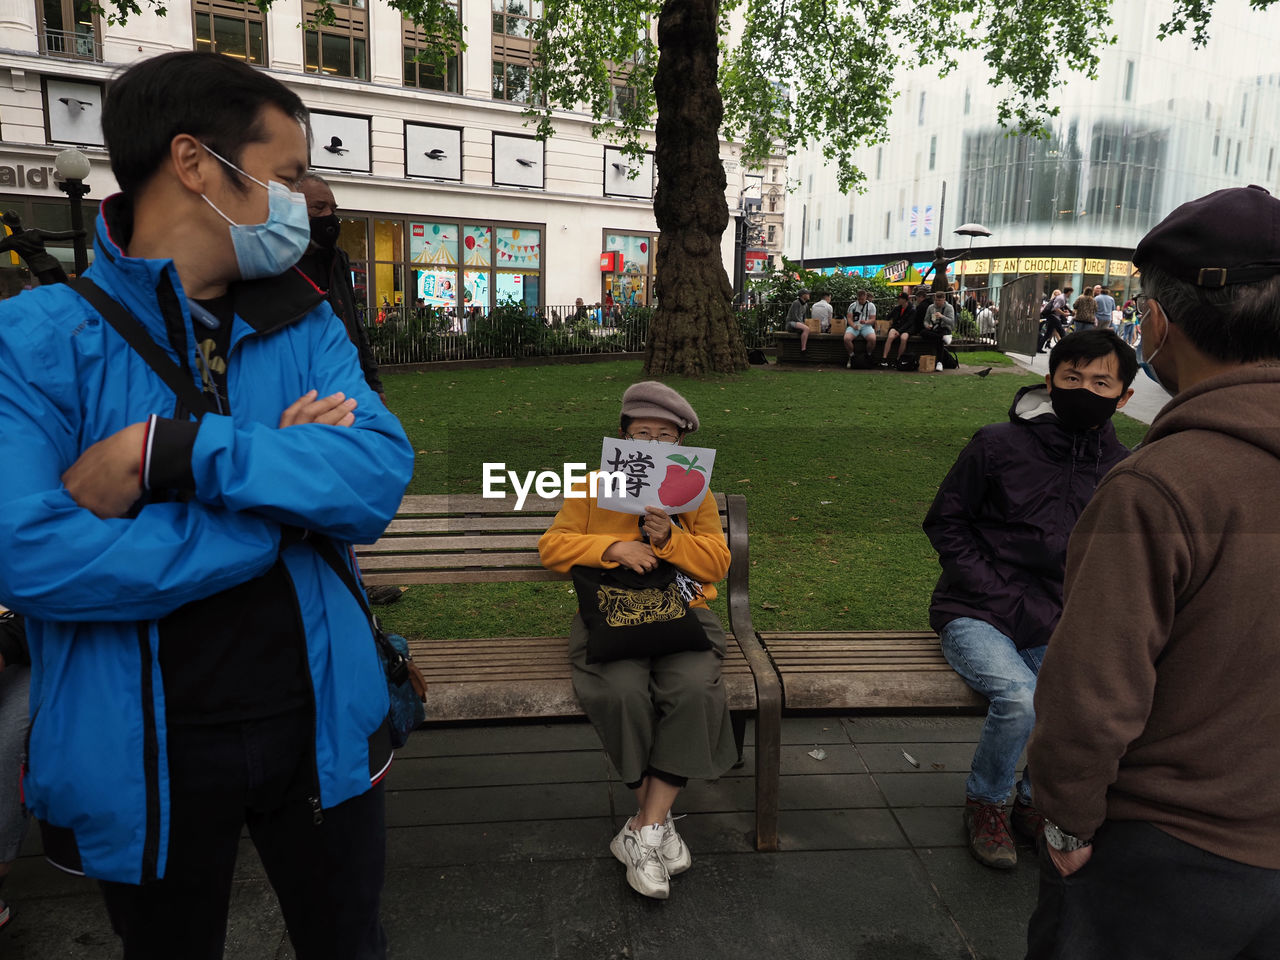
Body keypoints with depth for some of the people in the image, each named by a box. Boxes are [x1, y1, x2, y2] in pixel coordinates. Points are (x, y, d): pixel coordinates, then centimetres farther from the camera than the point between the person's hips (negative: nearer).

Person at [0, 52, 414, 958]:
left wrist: (176, 451, -25)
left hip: (318, 722, 3)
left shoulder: (306, 328, 1)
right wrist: (284, 500, -19)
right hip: (143, 750, -2)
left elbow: (380, 477, -15)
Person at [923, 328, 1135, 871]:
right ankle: (985, 801, 4)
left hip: (1053, 625, 4)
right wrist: (1002, 598, -9)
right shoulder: (998, 445, -5)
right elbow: (945, 523, 0)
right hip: (975, 615, -3)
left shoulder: (1122, 470, 7)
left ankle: (1038, 801, 10)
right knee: (1020, 698, -29)